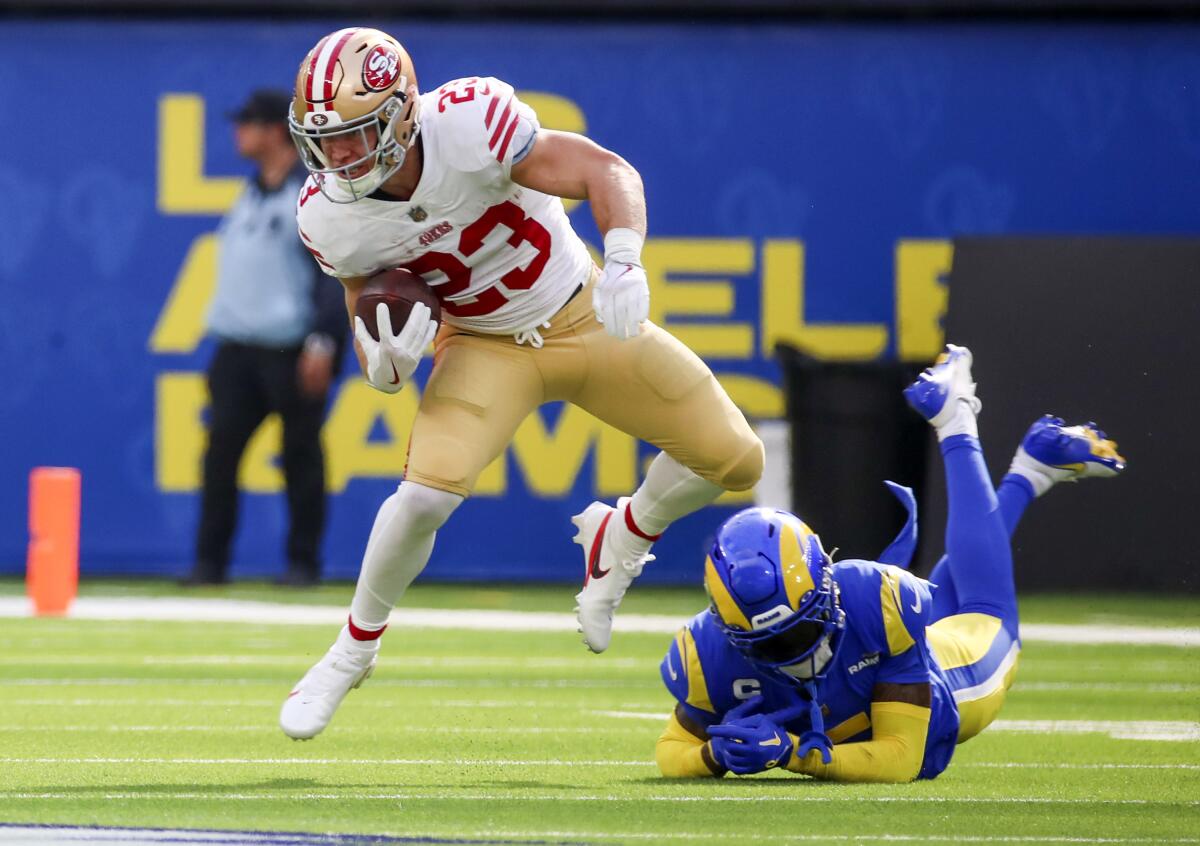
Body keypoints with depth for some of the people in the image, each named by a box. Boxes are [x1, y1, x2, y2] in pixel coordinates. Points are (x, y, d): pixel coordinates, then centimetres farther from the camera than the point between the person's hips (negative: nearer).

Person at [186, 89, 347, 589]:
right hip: (237, 346, 7)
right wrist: (221, 338, 19)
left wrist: (323, 341, -20)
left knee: (301, 453, -1)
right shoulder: (250, 196, 17)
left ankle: (304, 562, 7)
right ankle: (210, 562, 4)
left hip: (292, 349, -7)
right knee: (220, 449, 0)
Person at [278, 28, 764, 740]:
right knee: (427, 494, -25)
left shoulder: (468, 124, -32)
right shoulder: (331, 218, -20)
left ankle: (620, 539, 30)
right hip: (484, 349, 0)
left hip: (586, 317, 0)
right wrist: (387, 354, -30)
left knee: (736, 463, 0)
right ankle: (354, 649, 0)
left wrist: (624, 264, -45)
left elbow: (609, 173, -27)